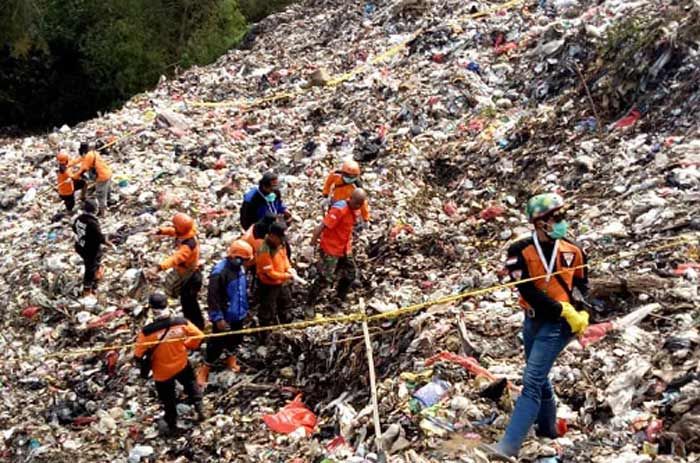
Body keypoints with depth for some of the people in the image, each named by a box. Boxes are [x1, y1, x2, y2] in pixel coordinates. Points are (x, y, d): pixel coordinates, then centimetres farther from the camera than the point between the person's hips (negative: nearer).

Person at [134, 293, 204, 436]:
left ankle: (171, 425, 43)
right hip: (182, 364, 1)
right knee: (190, 384, 34)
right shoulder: (181, 323, -23)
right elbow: (199, 336, -9)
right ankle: (199, 409, 45)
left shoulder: (148, 331, -31)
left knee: (168, 399, 23)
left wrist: (144, 363, 3)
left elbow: (138, 354, -19)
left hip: (162, 371, -1)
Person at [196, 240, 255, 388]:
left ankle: (230, 358, 48)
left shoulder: (239, 268, -4)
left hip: (238, 314, 7)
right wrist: (218, 318, -23)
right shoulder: (219, 272, -29)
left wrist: (245, 308, 19)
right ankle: (204, 369, 20)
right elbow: (213, 298, -26)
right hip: (225, 316, -7)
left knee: (235, 338, 24)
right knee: (217, 342, 4)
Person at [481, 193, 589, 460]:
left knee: (532, 381, -12)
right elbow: (529, 291, -17)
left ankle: (509, 445, -16)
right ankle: (547, 427, 42)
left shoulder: (573, 252, -2)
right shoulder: (520, 252, -8)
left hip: (557, 325, -3)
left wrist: (584, 314, 0)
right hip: (532, 320, 3)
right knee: (539, 377, 19)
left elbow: (584, 286, 14)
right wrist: (564, 309, -20)